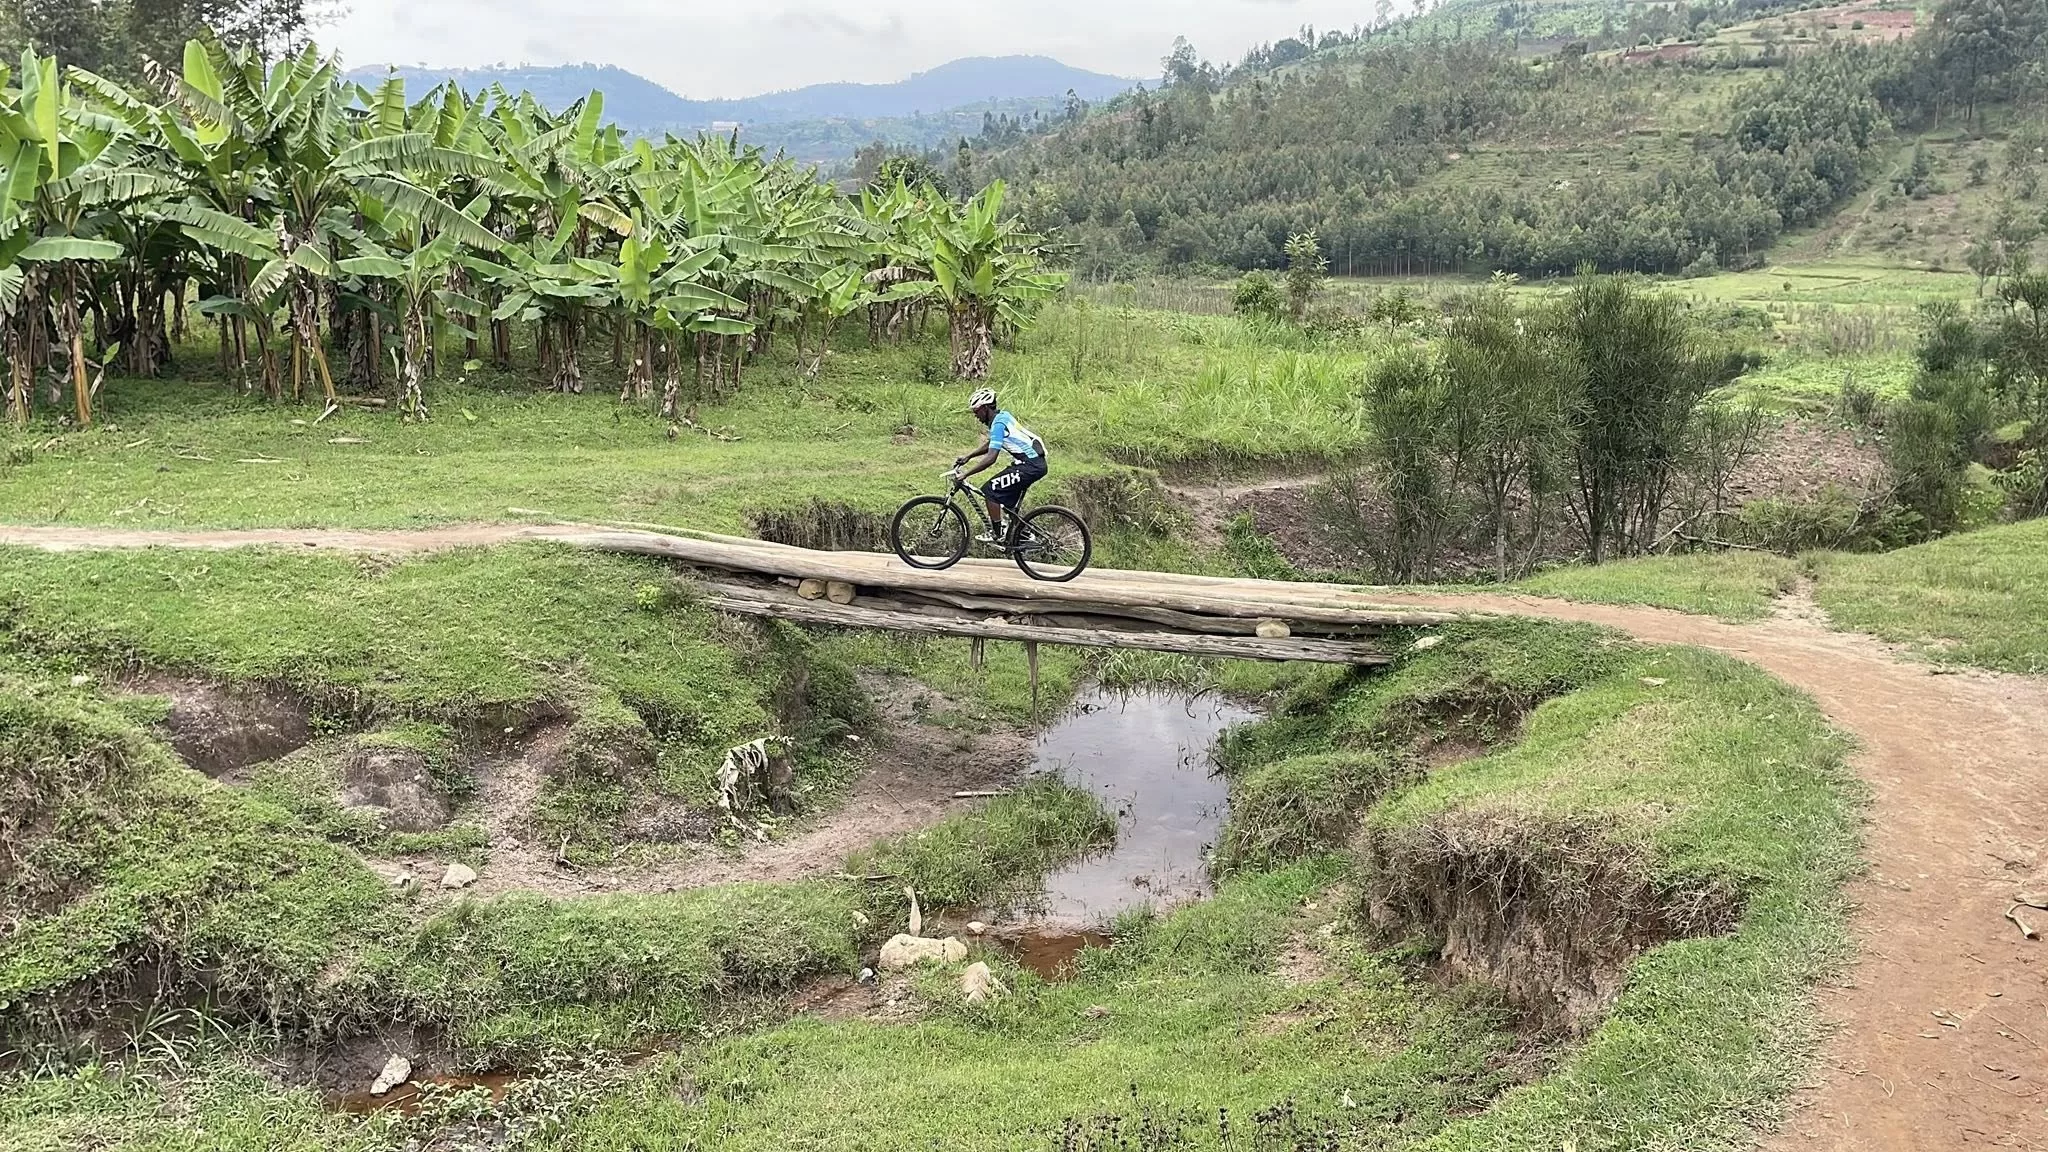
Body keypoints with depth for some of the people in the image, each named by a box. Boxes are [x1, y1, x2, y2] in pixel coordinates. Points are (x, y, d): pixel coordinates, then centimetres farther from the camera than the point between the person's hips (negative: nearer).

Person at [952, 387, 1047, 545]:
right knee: (1009, 505, 20)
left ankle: (998, 535, -4)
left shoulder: (998, 423, -17)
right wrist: (967, 457, 19)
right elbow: (990, 445, 25)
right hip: (1035, 462, 10)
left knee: (990, 490, -9)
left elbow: (991, 458, -24)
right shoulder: (1002, 416, 12)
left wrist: (965, 474, -22)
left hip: (1030, 465, -10)